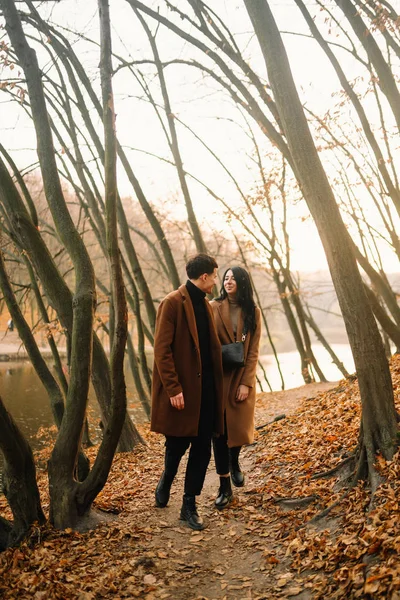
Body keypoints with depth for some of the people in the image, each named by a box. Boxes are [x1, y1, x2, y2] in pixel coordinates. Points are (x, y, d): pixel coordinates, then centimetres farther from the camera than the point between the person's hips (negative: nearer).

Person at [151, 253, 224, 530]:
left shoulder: (205, 305, 13)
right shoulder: (173, 303, -11)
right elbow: (162, 350, -15)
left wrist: (216, 386, 10)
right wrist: (173, 389, -19)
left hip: (206, 390, 7)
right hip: (182, 391, -7)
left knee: (202, 449, 8)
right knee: (177, 445, 7)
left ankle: (190, 505, 22)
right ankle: (166, 482, 38)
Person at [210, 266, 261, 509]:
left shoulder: (253, 312, 1)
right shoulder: (214, 307, -3)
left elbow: (253, 351, -1)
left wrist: (246, 382, -8)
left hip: (242, 377, 1)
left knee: (240, 427, 7)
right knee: (219, 430, 1)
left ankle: (234, 462, 41)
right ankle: (225, 487, 13)